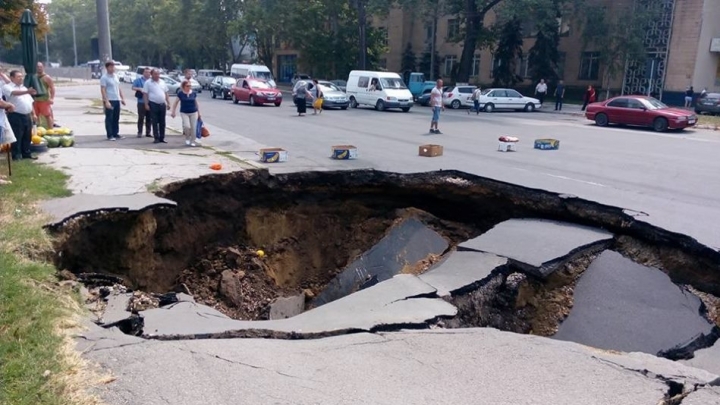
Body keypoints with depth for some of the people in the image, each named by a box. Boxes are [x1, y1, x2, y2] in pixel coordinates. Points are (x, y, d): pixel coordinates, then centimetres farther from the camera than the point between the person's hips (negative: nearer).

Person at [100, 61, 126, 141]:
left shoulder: (115, 76, 14)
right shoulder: (104, 77, -8)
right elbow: (103, 90, -14)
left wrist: (122, 98, 14)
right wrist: (106, 101, -22)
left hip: (117, 100, 7)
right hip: (109, 101, -7)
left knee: (116, 118, 11)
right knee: (109, 119, -2)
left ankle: (116, 134, 19)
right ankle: (110, 135, 2)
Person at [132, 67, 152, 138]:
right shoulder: (139, 80, 4)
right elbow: (133, 87, 1)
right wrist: (140, 89, -15)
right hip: (141, 102, -3)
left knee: (149, 118, 6)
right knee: (141, 118, -3)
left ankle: (148, 132, 13)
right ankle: (139, 132, 2)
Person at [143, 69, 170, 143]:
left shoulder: (162, 82, 13)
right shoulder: (148, 83, -2)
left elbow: (166, 93, 16)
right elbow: (145, 94, -5)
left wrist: (168, 103, 10)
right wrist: (146, 104, -13)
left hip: (162, 104, 4)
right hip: (153, 104, -4)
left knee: (162, 123, 7)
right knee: (155, 123, -2)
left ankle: (162, 138, 14)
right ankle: (156, 138, 3)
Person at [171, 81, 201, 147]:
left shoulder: (194, 93, 2)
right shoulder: (180, 94, -3)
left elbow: (196, 103, 12)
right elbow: (175, 103, 4)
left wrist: (199, 112, 13)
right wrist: (173, 112, 0)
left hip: (193, 113, 2)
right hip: (184, 113, -2)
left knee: (193, 127, 2)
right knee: (187, 126, -17)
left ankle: (192, 141, 16)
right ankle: (187, 138, 11)